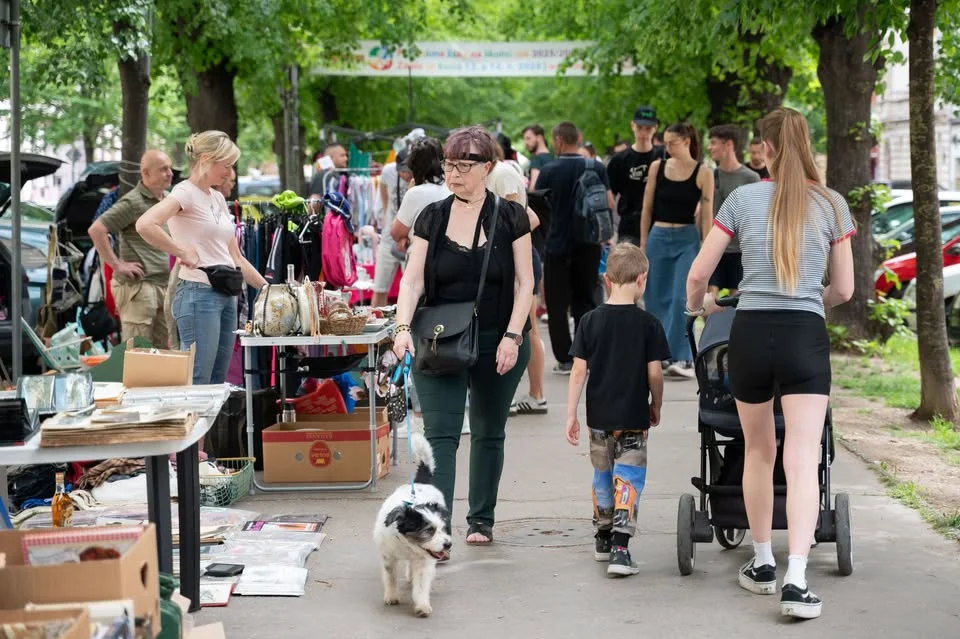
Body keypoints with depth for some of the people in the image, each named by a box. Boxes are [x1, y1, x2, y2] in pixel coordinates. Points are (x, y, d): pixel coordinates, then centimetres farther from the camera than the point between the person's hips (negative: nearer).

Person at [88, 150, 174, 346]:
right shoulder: (133, 202, -11)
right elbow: (96, 230, -17)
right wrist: (117, 265, -15)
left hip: (163, 285, 8)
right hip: (138, 285, -8)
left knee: (163, 349, 11)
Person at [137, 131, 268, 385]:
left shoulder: (218, 198, 17)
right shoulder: (186, 193, -8)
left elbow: (235, 258, 21)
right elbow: (145, 225, -27)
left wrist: (267, 288, 16)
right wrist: (184, 253, -19)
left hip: (227, 296, 9)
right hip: (198, 293, -9)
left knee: (217, 383, 8)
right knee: (197, 385, -9)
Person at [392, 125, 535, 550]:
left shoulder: (510, 217, -2)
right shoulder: (432, 218, 1)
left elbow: (524, 282, -2)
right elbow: (413, 279, -4)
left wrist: (513, 336, -12)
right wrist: (403, 328, -18)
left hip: (497, 344, 0)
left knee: (489, 433, 13)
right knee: (440, 433, -10)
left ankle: (481, 519, 29)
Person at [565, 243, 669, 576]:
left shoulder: (590, 321, -3)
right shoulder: (648, 324, -8)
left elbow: (578, 371, -4)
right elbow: (654, 374, -6)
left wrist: (571, 415, 1)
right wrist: (656, 407, 11)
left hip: (598, 417, 3)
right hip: (633, 418, -3)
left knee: (603, 475, 19)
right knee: (628, 479, 0)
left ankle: (604, 538, 34)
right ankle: (619, 547, -11)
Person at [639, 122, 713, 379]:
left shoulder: (703, 173, -4)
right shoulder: (657, 167, 4)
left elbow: (707, 215, -3)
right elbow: (647, 208, 8)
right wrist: (643, 243, 5)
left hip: (687, 239, -3)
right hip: (658, 237, 3)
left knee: (682, 299, -10)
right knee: (656, 299, 7)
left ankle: (682, 358, -8)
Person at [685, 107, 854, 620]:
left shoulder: (743, 199, 3)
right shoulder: (831, 204, 5)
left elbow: (698, 274, 4)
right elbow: (843, 290, 9)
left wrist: (698, 305, 26)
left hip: (751, 332, 1)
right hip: (806, 337, -1)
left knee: (758, 451, 18)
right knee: (802, 461, -4)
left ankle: (762, 566, 28)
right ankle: (796, 581, -14)